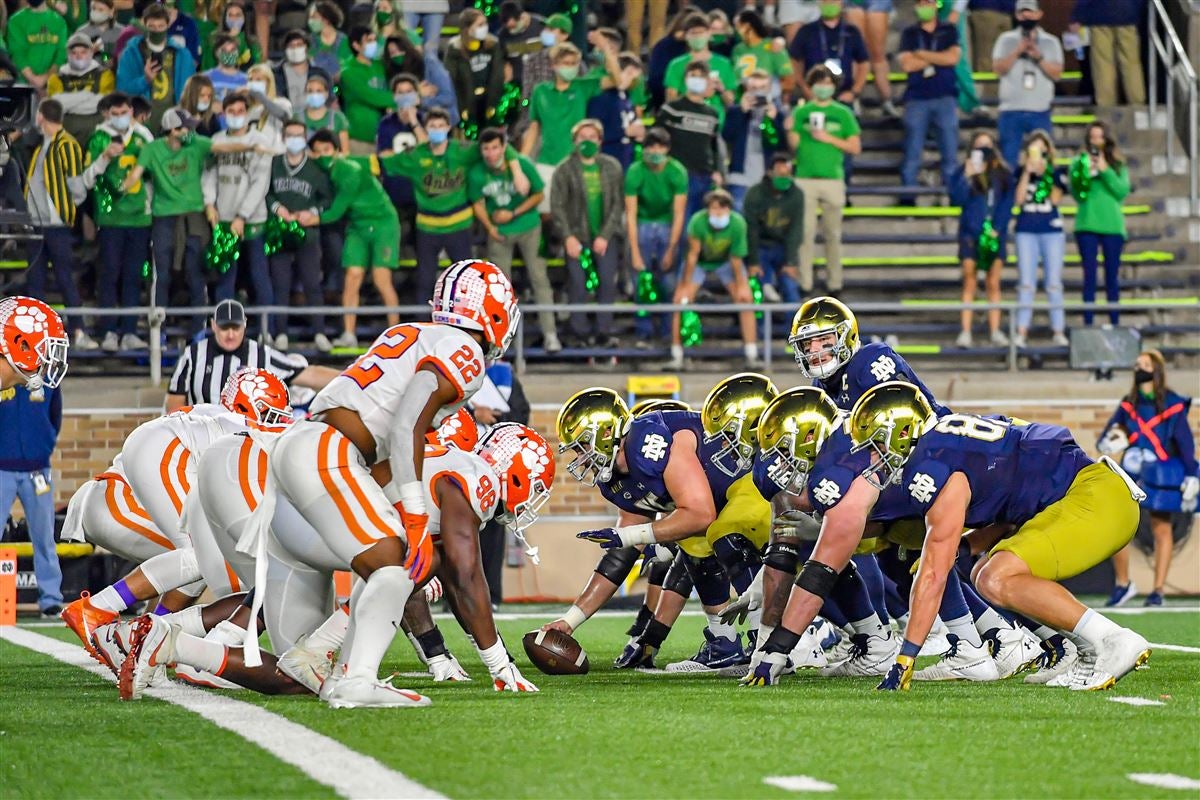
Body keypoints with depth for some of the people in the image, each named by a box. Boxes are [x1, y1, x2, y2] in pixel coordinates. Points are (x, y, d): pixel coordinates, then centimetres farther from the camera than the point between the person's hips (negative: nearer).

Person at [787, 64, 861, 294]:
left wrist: (829, 138, -6)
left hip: (833, 178, 0)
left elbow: (855, 147, 5)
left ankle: (835, 282, 8)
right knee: (805, 232, -5)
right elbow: (794, 145, 3)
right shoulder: (801, 112, 8)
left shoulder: (843, 113, 8)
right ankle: (804, 282, -2)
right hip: (805, 178, 0)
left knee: (833, 233, 3)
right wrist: (790, 130, -16)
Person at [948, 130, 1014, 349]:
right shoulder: (963, 173, 4)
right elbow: (956, 199, -7)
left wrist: (997, 228, -6)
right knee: (969, 283, -5)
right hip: (970, 232, -1)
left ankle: (995, 331, 1)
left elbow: (1007, 204, 4)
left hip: (995, 233, 1)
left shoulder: (1004, 174, 8)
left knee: (993, 284, 2)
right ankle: (965, 332, -8)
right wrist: (966, 177, -16)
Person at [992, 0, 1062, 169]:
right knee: (1008, 160, -1)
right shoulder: (1006, 39, 8)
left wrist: (1038, 57, -12)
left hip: (1040, 111, 0)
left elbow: (1056, 73, 1)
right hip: (1011, 110, 0)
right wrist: (1017, 51, -13)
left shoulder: (1051, 42, 9)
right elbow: (999, 68, -3)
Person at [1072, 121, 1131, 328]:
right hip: (1087, 226, -1)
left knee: (1112, 276, 4)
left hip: (1113, 226, 1)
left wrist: (1105, 171, -10)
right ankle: (1088, 323, -2)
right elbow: (1077, 194, 0)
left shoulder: (1118, 165, 9)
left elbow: (1122, 191, -4)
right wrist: (1086, 173, -15)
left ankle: (1115, 322, 8)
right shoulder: (1080, 162, 6)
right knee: (1090, 275, -3)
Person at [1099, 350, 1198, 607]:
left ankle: (1158, 591, 9)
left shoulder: (1173, 405, -4)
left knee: (1162, 530, 2)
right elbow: (1105, 439, 9)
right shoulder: (1128, 405, 8)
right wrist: (1109, 441, -15)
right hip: (1132, 473, 3)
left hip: (1162, 475, -3)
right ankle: (1123, 584, 9)